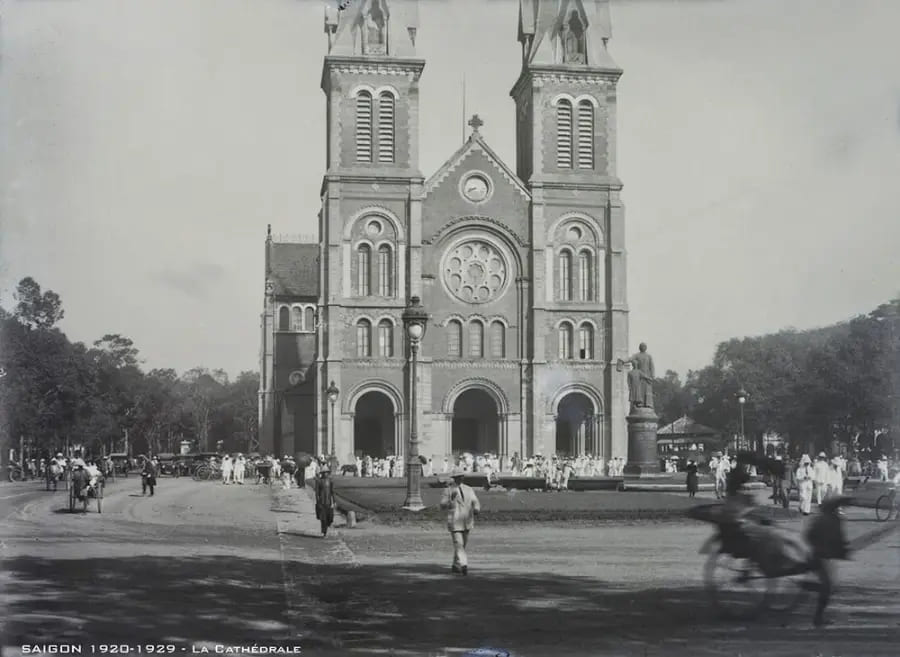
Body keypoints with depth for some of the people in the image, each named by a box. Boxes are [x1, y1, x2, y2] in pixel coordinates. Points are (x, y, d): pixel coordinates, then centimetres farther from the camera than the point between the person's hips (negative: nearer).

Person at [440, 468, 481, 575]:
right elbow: (442, 505, -8)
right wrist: (451, 498, -25)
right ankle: (463, 565, -25)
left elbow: (475, 502, 3)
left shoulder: (469, 489, 11)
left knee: (463, 545, 13)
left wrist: (477, 509, -20)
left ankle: (455, 565, 28)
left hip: (467, 522, 5)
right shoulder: (448, 490, -1)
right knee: (458, 544, -15)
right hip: (454, 522, -5)